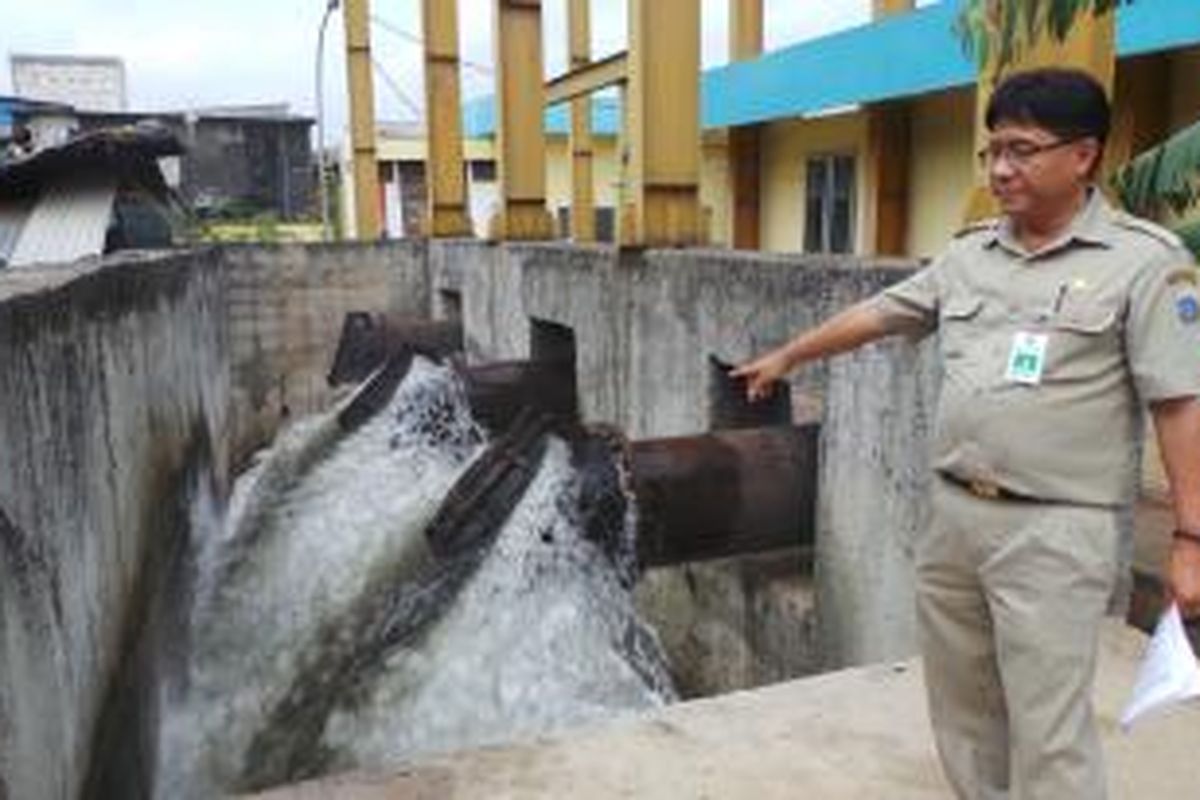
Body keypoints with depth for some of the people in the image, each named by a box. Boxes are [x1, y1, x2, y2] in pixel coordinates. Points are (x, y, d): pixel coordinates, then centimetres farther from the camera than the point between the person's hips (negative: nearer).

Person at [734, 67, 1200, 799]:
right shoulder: (971, 255, 9)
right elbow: (877, 314, 19)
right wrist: (787, 357, 26)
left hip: (1054, 531, -6)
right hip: (955, 513, 6)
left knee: (1049, 732, -2)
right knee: (962, 704, 17)